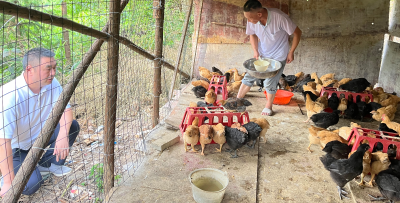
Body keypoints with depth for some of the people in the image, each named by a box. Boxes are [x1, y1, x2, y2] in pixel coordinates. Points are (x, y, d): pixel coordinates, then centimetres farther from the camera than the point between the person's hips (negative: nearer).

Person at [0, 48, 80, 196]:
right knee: (30, 185, -22)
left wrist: (63, 135, -32)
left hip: (39, 136, 6)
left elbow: (65, 109, -10)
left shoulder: (51, 83, -15)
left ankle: (48, 164, 6)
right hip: (17, 147, -6)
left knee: (72, 126, -15)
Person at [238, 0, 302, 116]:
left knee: (270, 83, -1)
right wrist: (255, 51, -5)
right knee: (249, 76, 1)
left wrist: (291, 52, -13)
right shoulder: (252, 20, -19)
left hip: (278, 56, -4)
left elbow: (297, 33, -17)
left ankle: (268, 106, 23)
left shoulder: (279, 17, -31)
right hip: (261, 54, 4)